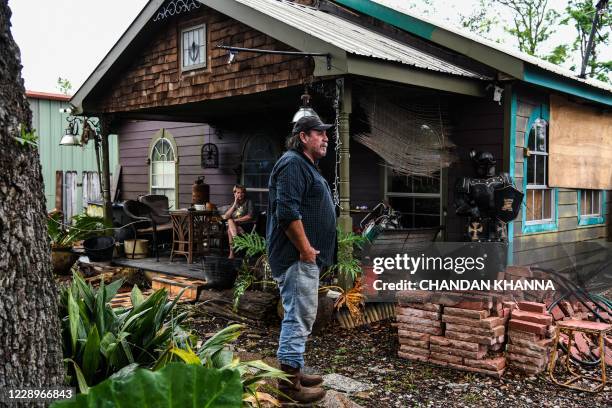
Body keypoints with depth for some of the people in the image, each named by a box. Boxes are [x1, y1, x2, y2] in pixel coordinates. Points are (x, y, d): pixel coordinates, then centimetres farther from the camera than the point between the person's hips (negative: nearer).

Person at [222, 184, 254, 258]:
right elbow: (226, 216, 3)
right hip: (234, 226, 4)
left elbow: (250, 216, -7)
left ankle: (232, 252, -30)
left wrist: (235, 220, -10)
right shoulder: (233, 204, 19)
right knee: (230, 221, -30)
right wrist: (235, 204, -1)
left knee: (230, 229, -30)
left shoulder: (248, 202, 7)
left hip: (246, 226, -4)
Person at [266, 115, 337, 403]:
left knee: (300, 317, 16)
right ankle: (289, 384, -1)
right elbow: (287, 211, -24)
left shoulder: (306, 166, 21)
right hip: (297, 257, -11)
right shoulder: (293, 163, -13)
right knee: (299, 317, -8)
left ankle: (294, 372, 26)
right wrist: (305, 249, -20)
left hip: (306, 257, 11)